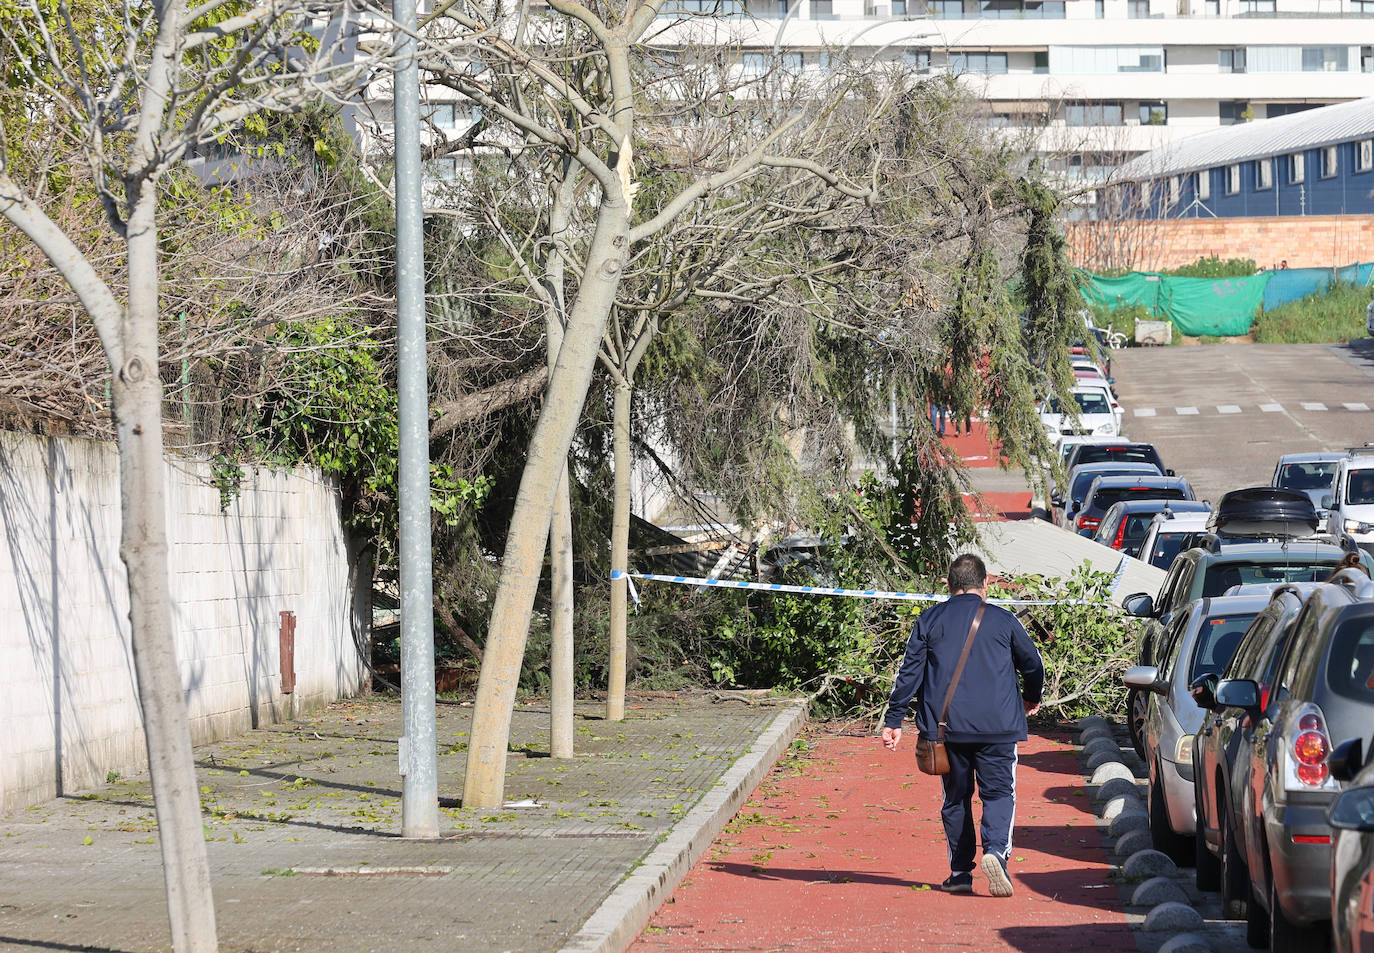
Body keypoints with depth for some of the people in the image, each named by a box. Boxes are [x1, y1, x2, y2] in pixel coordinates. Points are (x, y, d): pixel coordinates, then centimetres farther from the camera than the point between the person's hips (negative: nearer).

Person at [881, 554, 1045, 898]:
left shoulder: (929, 620, 6)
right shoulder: (1003, 620, 4)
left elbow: (909, 672, 3)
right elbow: (1033, 664, 11)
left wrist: (893, 720, 6)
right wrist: (1031, 698, 31)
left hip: (946, 725, 1)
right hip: (997, 726, -1)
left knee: (956, 797, 11)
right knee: (998, 792, 2)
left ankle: (960, 872, 10)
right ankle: (996, 850, -23)